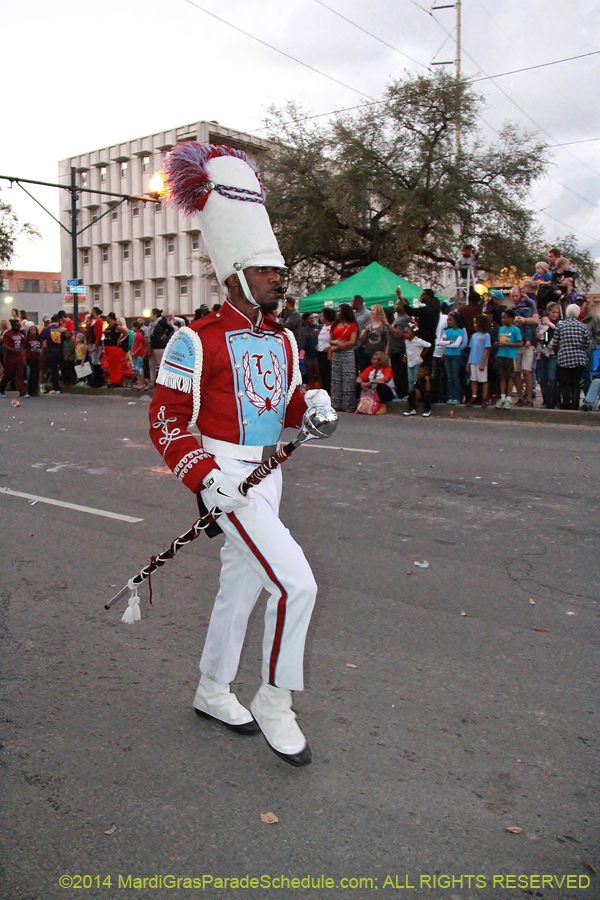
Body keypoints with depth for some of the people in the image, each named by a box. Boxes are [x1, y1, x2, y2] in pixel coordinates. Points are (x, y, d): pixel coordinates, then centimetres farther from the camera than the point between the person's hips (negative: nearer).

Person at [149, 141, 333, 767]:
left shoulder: (283, 339, 10)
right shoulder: (196, 342, -12)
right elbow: (165, 423, -11)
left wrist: (311, 405, -5)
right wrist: (204, 478, -23)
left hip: (268, 475, 8)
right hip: (226, 477, -8)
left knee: (240, 586, 17)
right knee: (296, 583, -15)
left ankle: (212, 691, 38)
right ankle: (274, 704, 5)